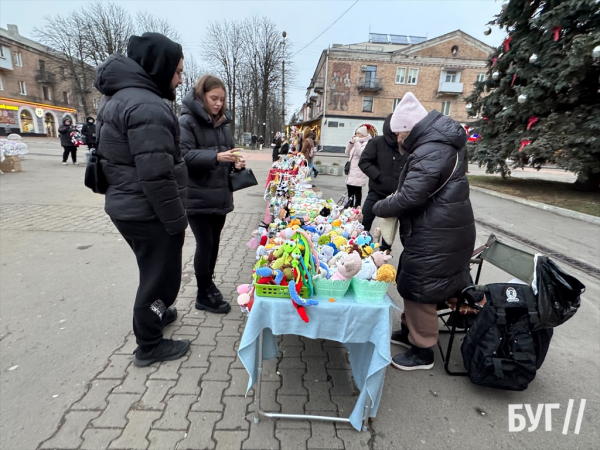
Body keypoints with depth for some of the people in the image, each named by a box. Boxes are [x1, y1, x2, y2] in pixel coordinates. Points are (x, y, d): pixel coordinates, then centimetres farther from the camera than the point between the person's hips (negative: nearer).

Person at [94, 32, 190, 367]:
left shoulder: (122, 97, 14)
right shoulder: (147, 105, -20)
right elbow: (157, 177, -27)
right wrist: (178, 221, -17)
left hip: (129, 207, 10)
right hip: (149, 213, -10)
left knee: (154, 270, 26)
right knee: (161, 274, 7)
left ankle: (155, 313, 48)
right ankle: (149, 346, 26)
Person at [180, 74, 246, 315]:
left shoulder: (222, 123, 13)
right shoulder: (186, 122, -8)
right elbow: (184, 155, -19)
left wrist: (235, 161, 0)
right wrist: (216, 157, -28)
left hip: (220, 194, 7)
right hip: (197, 197, -6)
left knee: (214, 242, 14)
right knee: (204, 244, -1)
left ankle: (209, 282, 33)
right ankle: (204, 295, 15)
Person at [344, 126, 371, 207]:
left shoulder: (368, 143, -10)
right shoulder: (357, 143, 19)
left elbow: (361, 153, -24)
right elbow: (348, 152, 20)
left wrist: (356, 141, -16)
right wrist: (351, 142, 7)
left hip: (359, 174, -9)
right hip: (351, 173, 9)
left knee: (357, 193, -6)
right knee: (350, 193, 15)